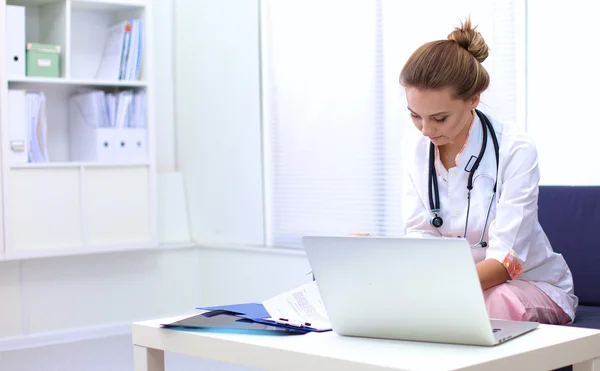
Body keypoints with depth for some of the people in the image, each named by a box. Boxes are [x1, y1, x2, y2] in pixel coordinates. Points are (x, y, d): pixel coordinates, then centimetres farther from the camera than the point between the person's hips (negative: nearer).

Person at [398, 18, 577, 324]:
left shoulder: (516, 151, -20)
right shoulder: (414, 147, -3)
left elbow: (506, 258, -26)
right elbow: (419, 234, -5)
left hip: (533, 285, -4)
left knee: (499, 302, -38)